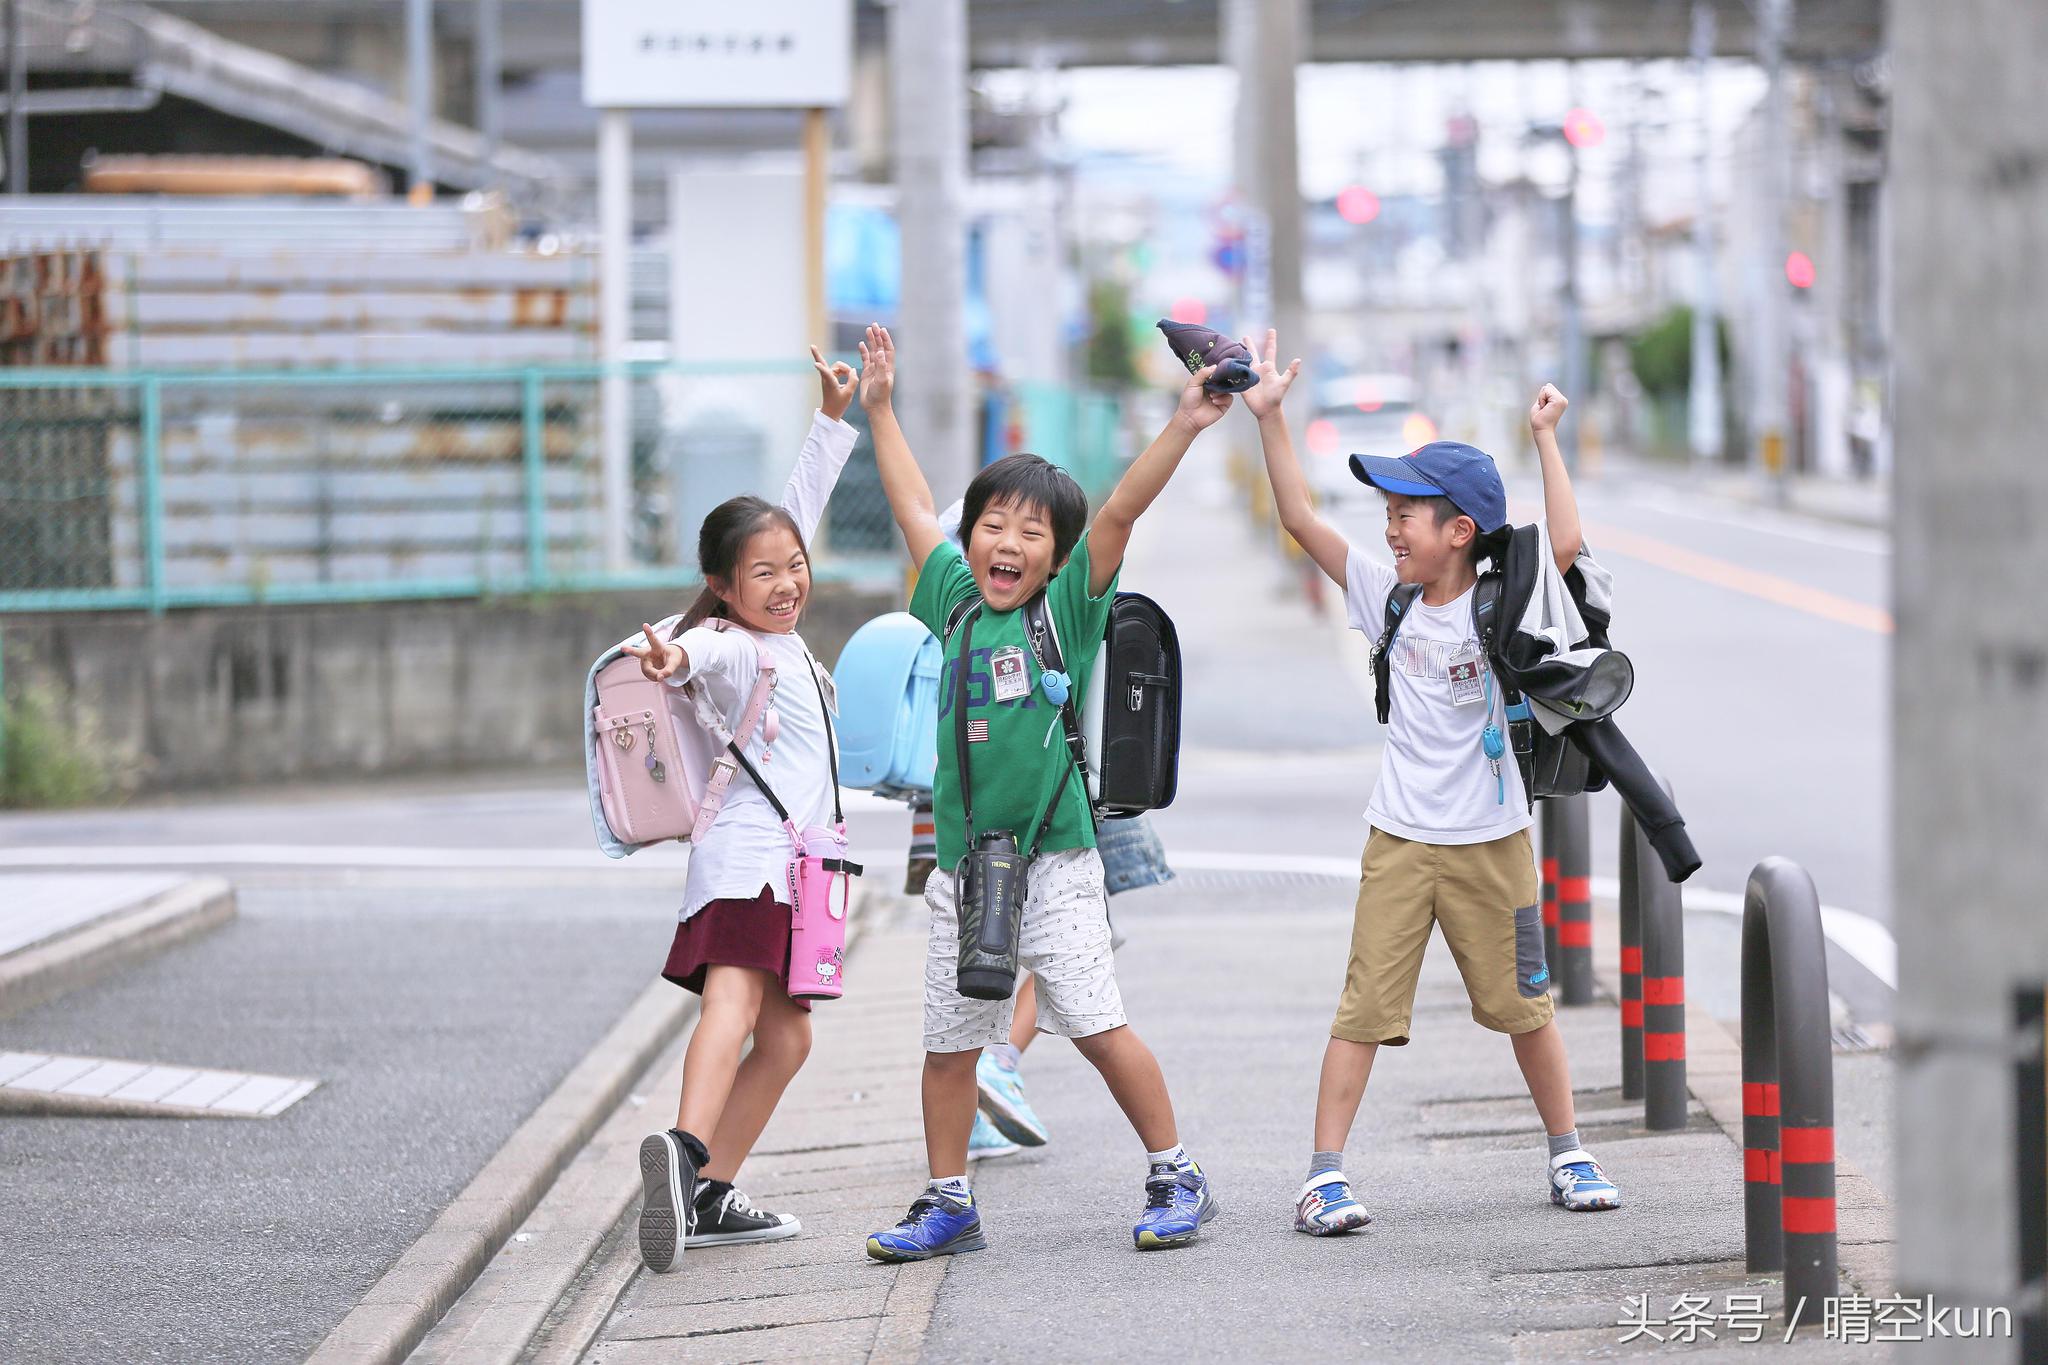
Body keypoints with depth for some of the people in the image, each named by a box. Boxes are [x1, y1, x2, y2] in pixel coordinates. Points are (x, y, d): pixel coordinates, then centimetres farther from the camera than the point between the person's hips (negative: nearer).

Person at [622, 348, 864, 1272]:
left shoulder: (781, 634, 17)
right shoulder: (735, 647, -9)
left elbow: (800, 507, 28)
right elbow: (706, 651, -35)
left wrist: (833, 419, 32)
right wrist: (672, 657, -57)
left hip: (782, 866, 10)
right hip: (747, 855, -10)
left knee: (784, 1038, 10)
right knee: (734, 1000, -28)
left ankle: (709, 1196, 8)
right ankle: (686, 1153, -49)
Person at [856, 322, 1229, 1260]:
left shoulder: (1066, 610, -1)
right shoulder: (954, 603, 10)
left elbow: (1120, 513, -12)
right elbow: (914, 509, 22)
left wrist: (1183, 427, -21)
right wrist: (880, 410, 28)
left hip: (1053, 859, -4)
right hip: (960, 859, 5)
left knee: (1098, 1026, -6)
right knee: (949, 1042, 8)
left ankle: (1176, 1178, 7)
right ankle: (948, 1205, 19)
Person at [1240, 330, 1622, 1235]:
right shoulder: (1387, 597, 1)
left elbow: (1565, 544, -24)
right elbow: (1300, 519, 1)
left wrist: (1545, 439, -23)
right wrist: (1268, 418, -5)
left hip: (1491, 842, -2)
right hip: (1400, 843, 2)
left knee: (1524, 1003, 9)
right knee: (1365, 1007, -3)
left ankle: (1568, 1154, 24)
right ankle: (1325, 1175, -3)